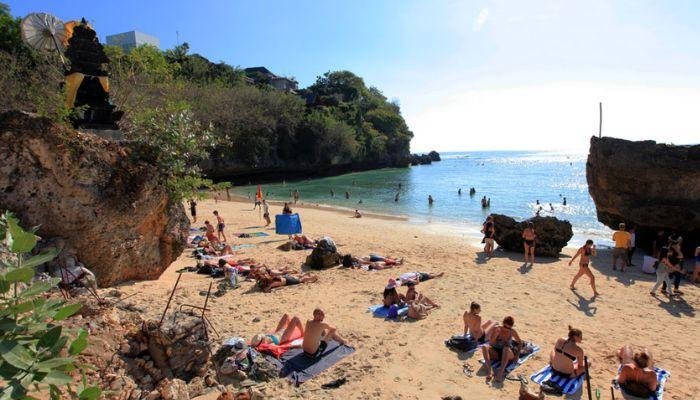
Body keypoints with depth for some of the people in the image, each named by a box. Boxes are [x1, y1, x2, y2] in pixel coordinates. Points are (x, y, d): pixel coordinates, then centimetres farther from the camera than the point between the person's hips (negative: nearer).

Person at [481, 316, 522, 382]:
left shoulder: (512, 332, -5)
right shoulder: (496, 329, -8)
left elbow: (520, 342, 11)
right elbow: (490, 344, -8)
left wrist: (517, 354, 0)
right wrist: (495, 335, -24)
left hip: (507, 355, -1)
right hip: (496, 354, 1)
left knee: (506, 348, -37)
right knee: (484, 347, -29)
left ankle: (501, 371, -51)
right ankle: (489, 370, -47)